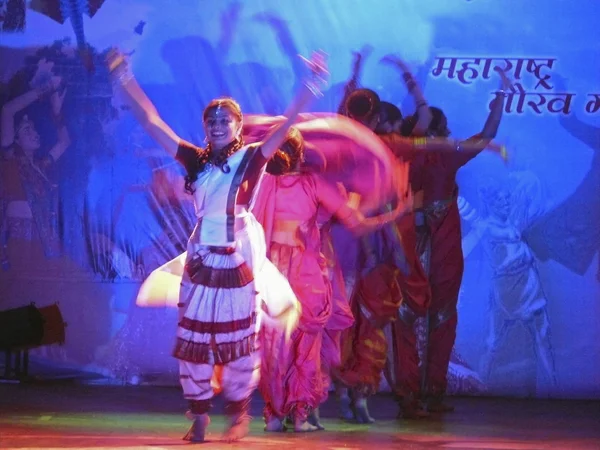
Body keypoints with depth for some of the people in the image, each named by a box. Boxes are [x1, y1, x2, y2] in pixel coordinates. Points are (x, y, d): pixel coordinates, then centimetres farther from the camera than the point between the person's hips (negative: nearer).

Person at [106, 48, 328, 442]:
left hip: (237, 262, -3)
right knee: (194, 340, 3)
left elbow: (285, 127, -16)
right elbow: (152, 122, 5)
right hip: (201, 261, 3)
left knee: (238, 342, 3)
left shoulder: (250, 159, -4)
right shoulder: (197, 161, 5)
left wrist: (311, 89, -28)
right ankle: (199, 416, 11)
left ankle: (239, 413, 16)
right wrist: (125, 81, 3)